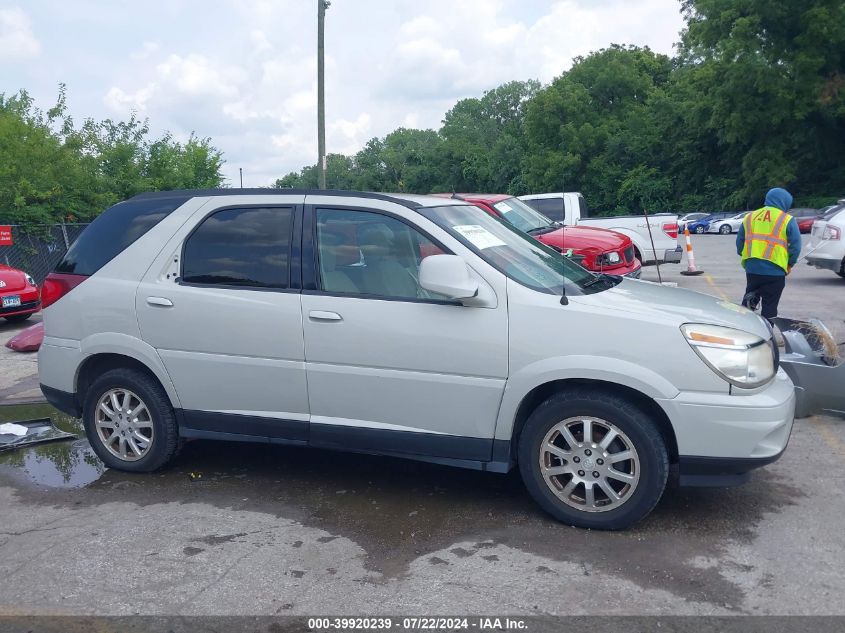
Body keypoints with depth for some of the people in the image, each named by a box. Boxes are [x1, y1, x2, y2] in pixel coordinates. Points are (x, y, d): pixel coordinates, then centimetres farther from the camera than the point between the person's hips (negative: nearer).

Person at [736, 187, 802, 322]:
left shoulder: (749, 217, 10)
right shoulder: (787, 220, -3)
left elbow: (739, 243, 13)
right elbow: (795, 246, -4)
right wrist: (789, 264, 10)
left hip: (751, 269, 4)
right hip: (775, 270, -3)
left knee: (750, 300, 20)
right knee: (769, 306, 5)